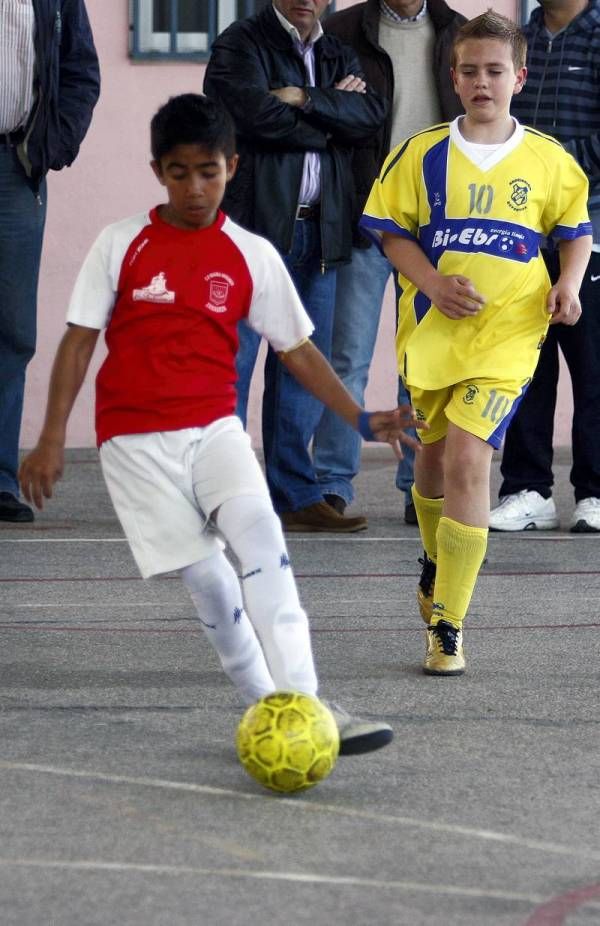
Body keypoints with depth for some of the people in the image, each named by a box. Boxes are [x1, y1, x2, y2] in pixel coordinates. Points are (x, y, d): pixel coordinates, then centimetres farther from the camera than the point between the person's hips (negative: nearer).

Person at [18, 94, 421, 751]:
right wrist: (51, 440, -3)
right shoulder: (121, 245, -1)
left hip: (214, 427, 1)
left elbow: (296, 350, 8)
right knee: (204, 573, -6)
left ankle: (302, 705, -26)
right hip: (135, 438, -1)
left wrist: (362, 419, -2)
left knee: (259, 531, -22)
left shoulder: (252, 256, 3)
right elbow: (79, 340, 1)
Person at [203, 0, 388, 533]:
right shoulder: (241, 44, 1)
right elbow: (255, 112, -16)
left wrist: (304, 100, -12)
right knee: (231, 358, -7)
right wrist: (332, 113, -3)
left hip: (318, 230, 6)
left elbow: (372, 114, 1)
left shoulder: (338, 56, 19)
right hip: (253, 223, -6)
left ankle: (295, 495, 13)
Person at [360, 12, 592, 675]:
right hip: (433, 327, 2)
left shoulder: (548, 160, 1)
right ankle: (437, 563, 50)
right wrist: (435, 283, -13)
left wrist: (568, 283, -3)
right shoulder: (423, 154, 0)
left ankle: (447, 627, -13)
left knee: (467, 459, -17)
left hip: (506, 335, -2)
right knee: (434, 451, 19)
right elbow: (393, 231, 3)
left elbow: (576, 228, 15)